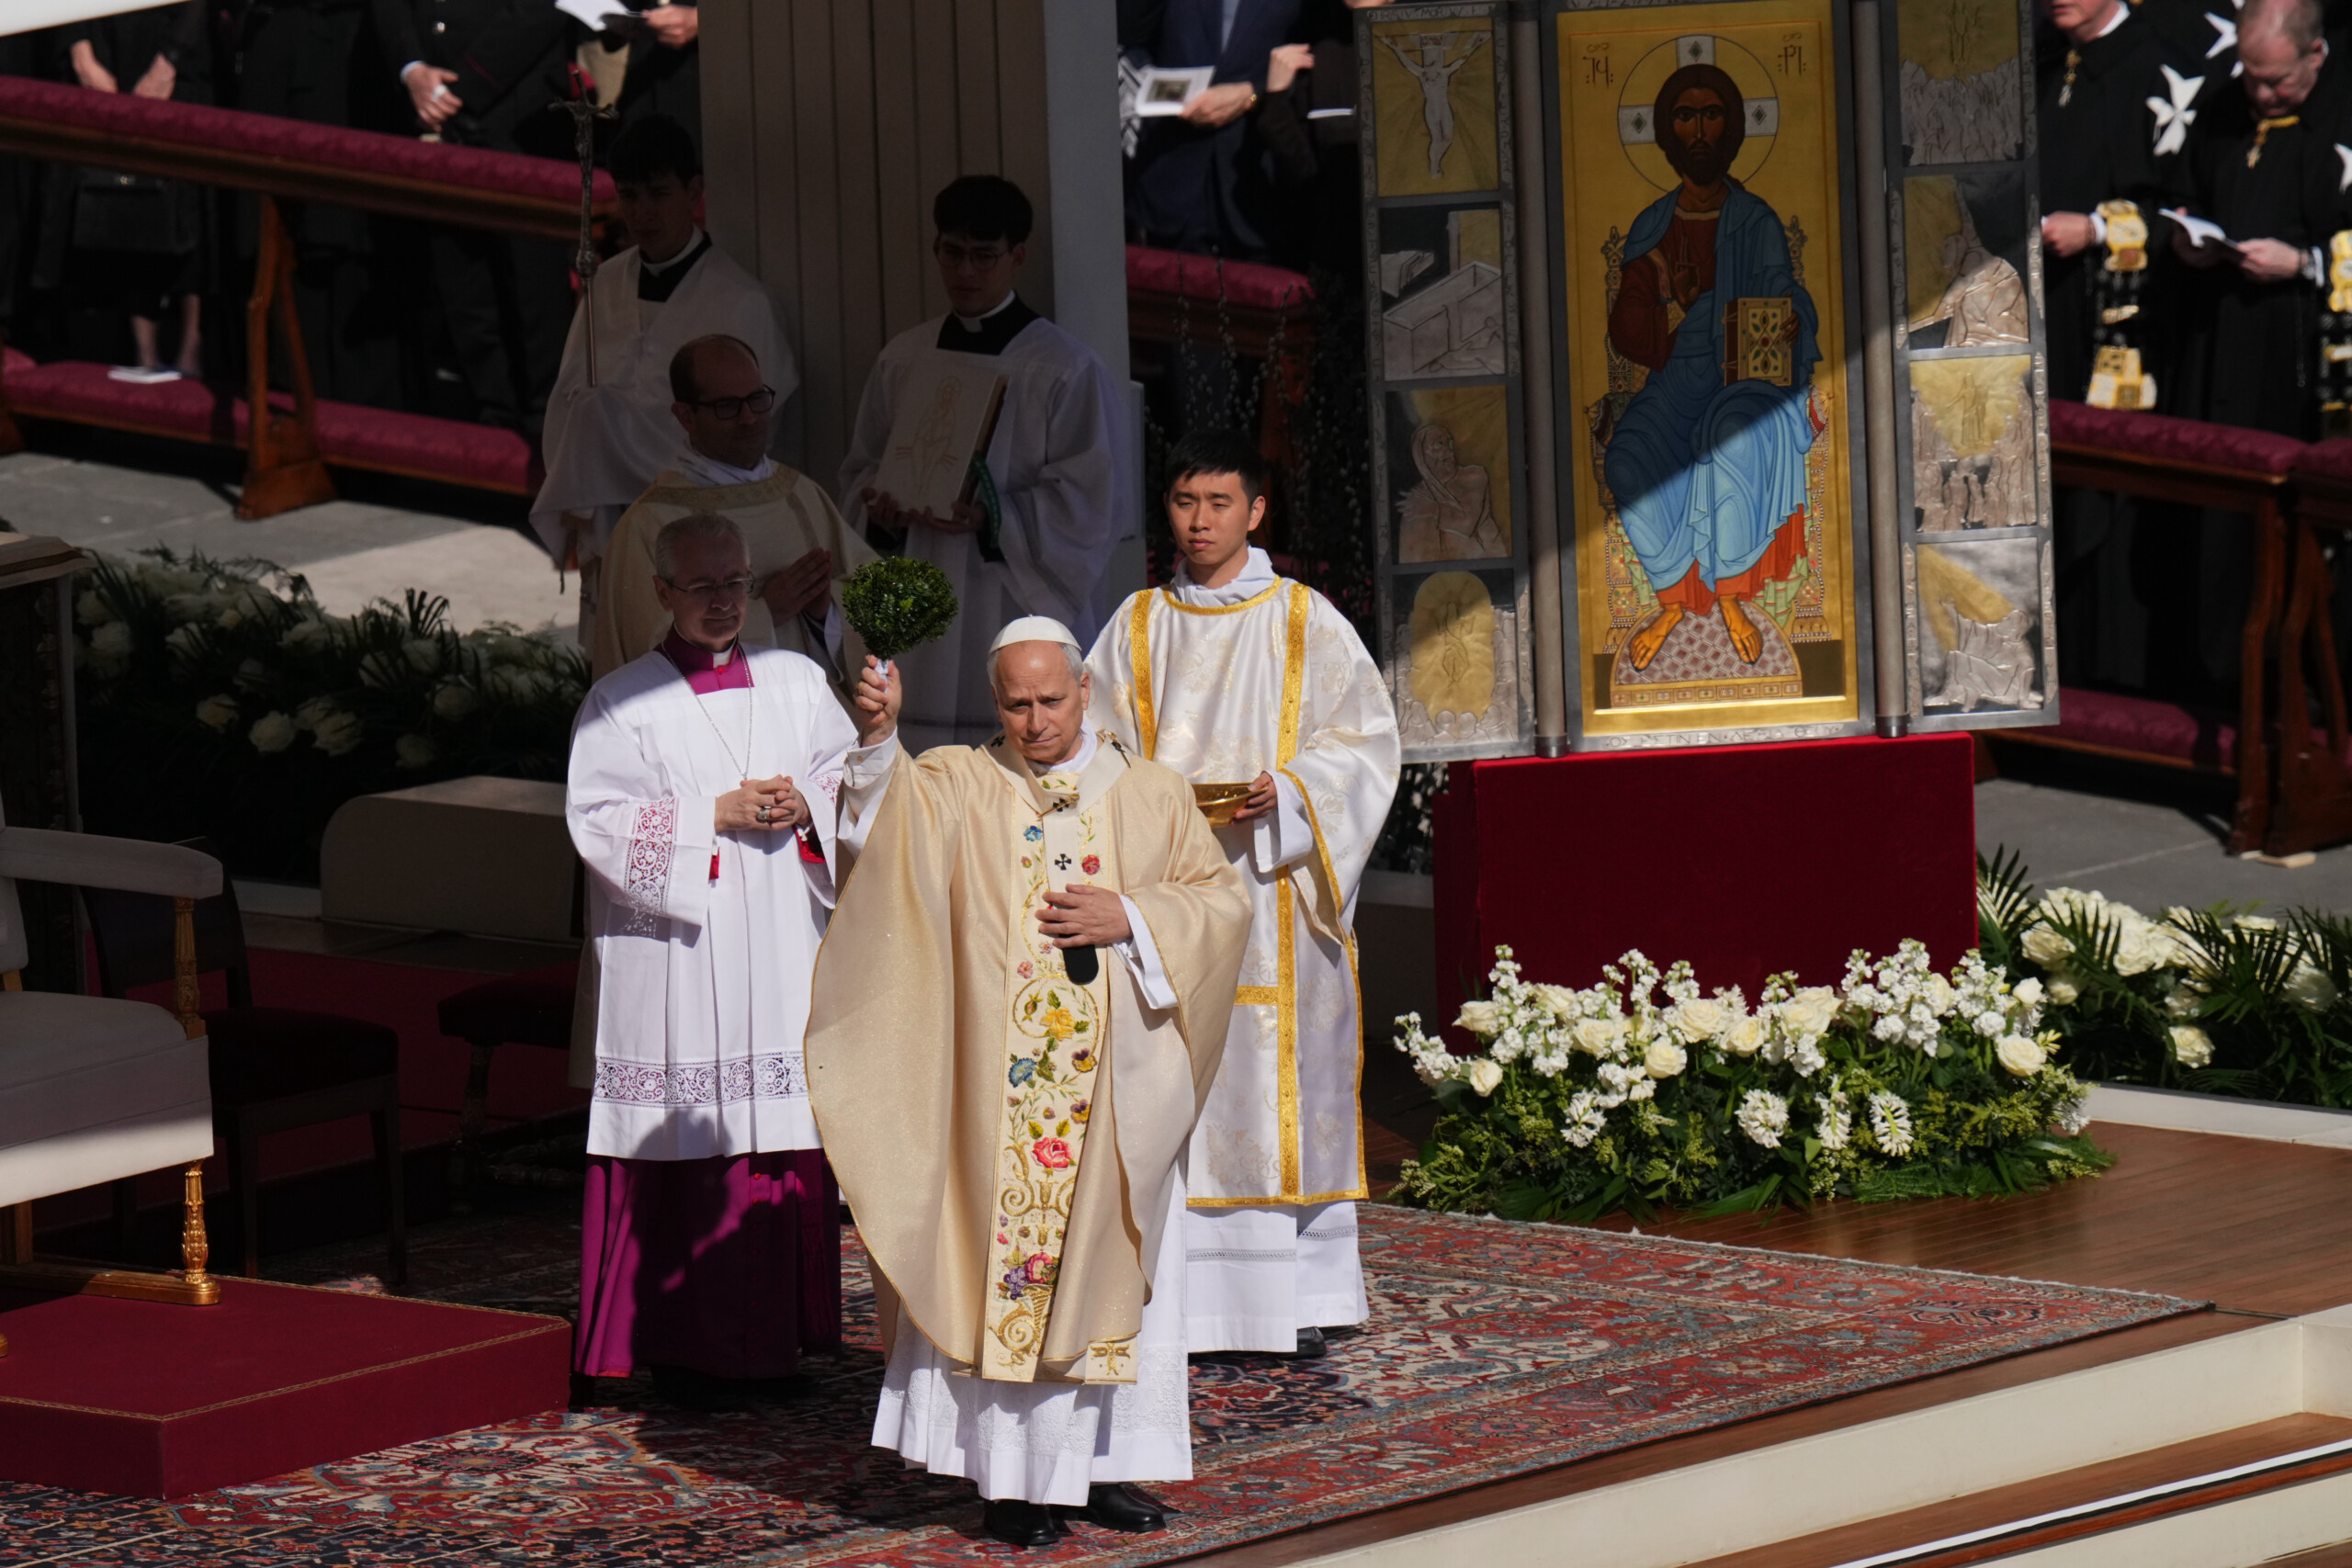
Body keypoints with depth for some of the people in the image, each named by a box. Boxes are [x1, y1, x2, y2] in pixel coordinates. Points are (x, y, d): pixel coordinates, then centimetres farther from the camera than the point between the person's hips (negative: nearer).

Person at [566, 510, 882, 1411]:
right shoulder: (621, 702, 0)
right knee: (685, 1145, -5)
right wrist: (717, 816, -13)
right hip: (676, 962, -4)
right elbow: (598, 821, -8)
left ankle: (774, 1334, 12)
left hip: (781, 952, 4)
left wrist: (808, 807, -6)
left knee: (784, 1135, 3)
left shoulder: (797, 683, 12)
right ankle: (684, 1347, 0)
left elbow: (856, 783, 15)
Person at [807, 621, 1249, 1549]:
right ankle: (1010, 1471, -2)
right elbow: (888, 814, -14)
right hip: (995, 1083, -2)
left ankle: (1097, 1462, 14)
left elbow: (1224, 900, 8)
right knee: (1002, 1259, -5)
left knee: (1112, 1269, 5)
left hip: (1118, 1090, 2)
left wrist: (1131, 917, -8)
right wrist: (877, 737, -33)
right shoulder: (957, 788, 5)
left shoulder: (1152, 796, 10)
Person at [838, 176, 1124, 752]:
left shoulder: (1065, 369, -3)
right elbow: (861, 469, 19)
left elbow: (1086, 501, -7)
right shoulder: (902, 359, 12)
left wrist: (991, 518, -20)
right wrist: (880, 507, -4)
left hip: (1020, 605, -4)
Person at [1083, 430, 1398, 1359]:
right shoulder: (1138, 627, 12)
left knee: (1281, 1085, -3)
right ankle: (1186, 1304, -2)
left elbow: (1363, 736, 2)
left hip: (1272, 889, -2)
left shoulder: (1304, 621, 5)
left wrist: (1288, 792, -14)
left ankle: (1297, 1299, 3)